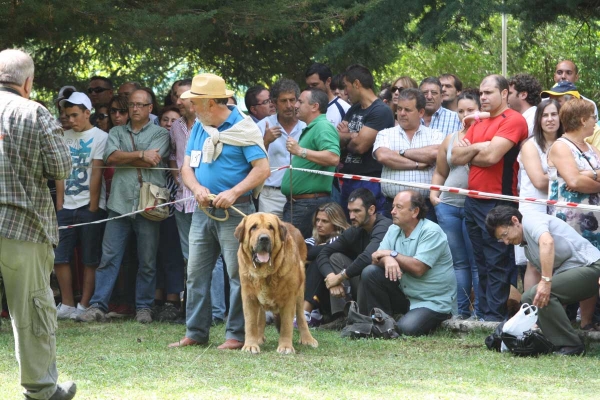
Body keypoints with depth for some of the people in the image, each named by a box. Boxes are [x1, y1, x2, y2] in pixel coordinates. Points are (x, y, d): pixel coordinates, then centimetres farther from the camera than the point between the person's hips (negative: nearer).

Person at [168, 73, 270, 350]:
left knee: (238, 274, -4)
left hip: (234, 212, -7)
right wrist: (197, 188, -8)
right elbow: (187, 166, 13)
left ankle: (237, 335, 0)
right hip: (203, 211, 7)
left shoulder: (243, 129, -8)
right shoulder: (199, 129, 14)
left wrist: (234, 193, -22)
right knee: (196, 273, 7)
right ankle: (195, 332, 14)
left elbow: (262, 169, -13)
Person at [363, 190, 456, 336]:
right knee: (369, 273, -10)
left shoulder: (431, 231, -17)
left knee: (407, 328, -31)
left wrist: (391, 254, -14)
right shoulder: (394, 230, 6)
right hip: (405, 295, 7)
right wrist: (387, 259, -27)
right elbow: (377, 257, -2)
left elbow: (418, 268, -25)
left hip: (434, 302, -7)